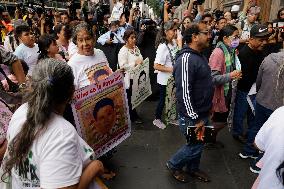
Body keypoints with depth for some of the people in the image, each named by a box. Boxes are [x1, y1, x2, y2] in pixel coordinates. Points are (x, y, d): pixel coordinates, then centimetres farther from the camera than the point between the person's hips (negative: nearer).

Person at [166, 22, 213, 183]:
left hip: (203, 113, 9)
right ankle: (174, 165, 30)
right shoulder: (186, 59, -24)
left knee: (199, 143, 22)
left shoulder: (200, 56, 7)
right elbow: (184, 92, -27)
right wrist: (195, 119, -22)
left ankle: (193, 168, 44)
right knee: (195, 146, 7)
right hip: (192, 115, -9)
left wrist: (208, 108, 19)